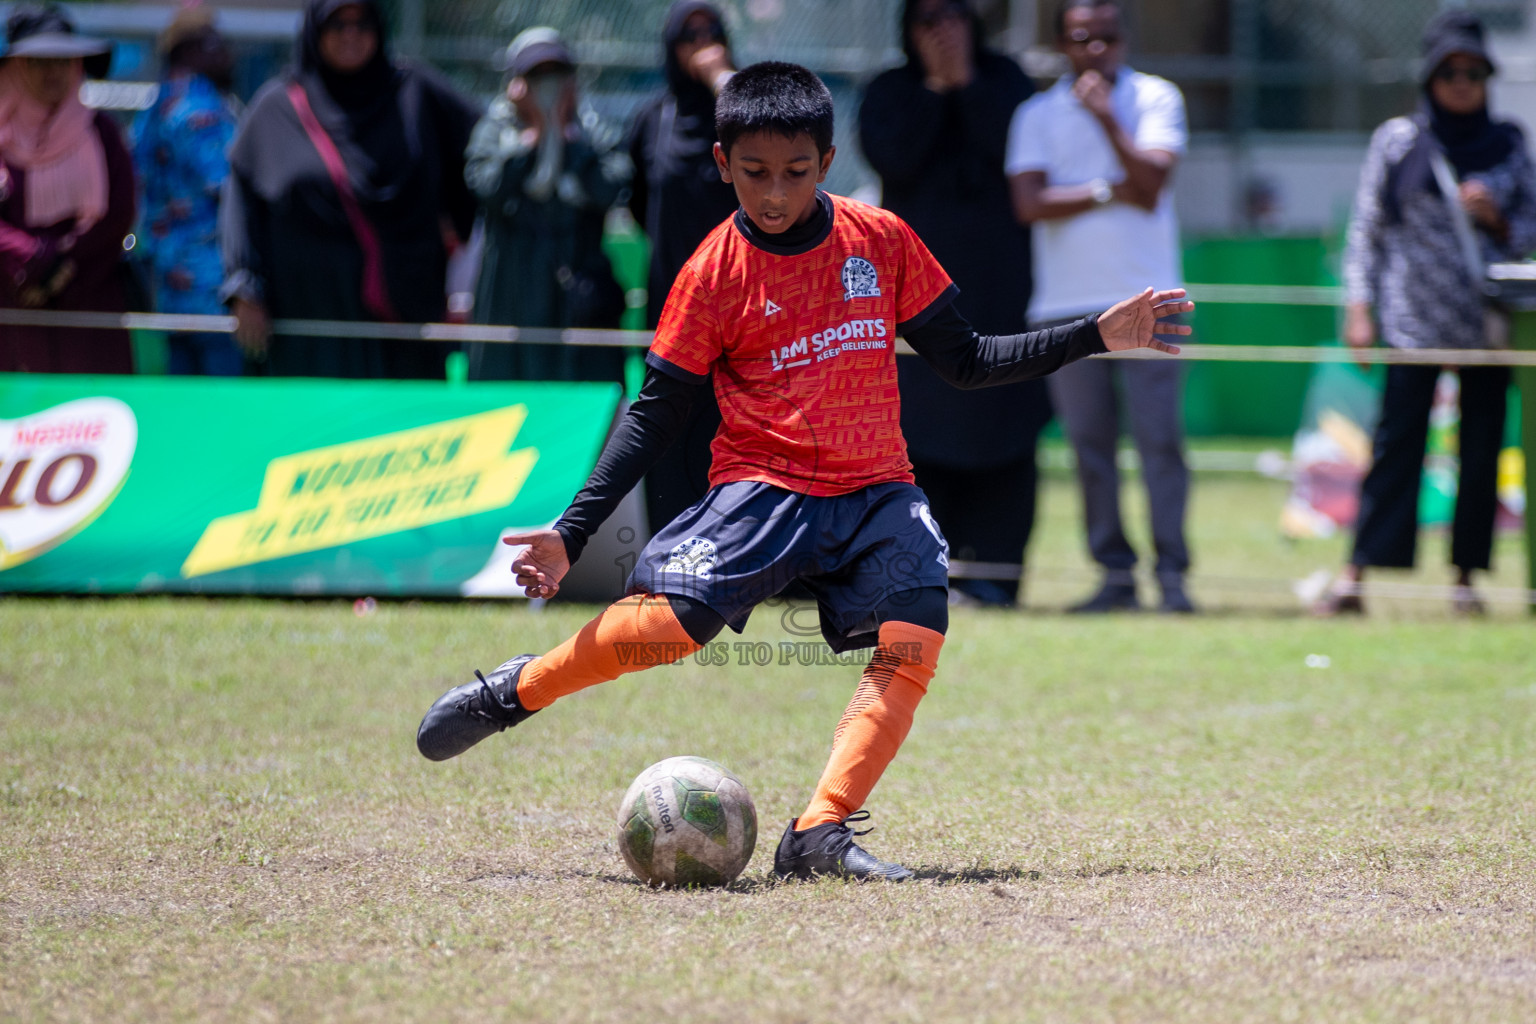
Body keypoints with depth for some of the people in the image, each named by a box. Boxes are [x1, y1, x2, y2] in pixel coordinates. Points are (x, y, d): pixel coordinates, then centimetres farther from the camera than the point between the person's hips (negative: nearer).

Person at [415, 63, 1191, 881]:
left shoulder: (880, 239, 3)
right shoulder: (716, 271, -4)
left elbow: (964, 362, 12)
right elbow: (656, 412, 1)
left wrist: (1097, 336, 4)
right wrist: (571, 532, -5)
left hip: (877, 492, 3)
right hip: (764, 488, -3)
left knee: (913, 645, -22)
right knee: (671, 616, -23)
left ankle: (820, 833, -24)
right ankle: (514, 691, 3)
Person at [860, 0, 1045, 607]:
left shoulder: (1001, 80, 8)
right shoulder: (889, 95, 8)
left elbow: (1014, 148, -9)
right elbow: (893, 160, -10)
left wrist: (966, 80, -10)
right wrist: (934, 86, -10)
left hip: (996, 279, 0)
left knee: (996, 416, -5)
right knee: (921, 424, -6)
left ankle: (988, 564, -5)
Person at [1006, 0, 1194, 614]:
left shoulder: (1155, 98, 6)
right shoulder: (1036, 114, 10)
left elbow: (1151, 183, -8)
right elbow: (1029, 203, -3)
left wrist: (1106, 118, -12)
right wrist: (1110, 193, -6)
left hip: (1146, 297, -2)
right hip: (1065, 305, 2)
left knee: (1159, 437, -8)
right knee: (1090, 445, 1)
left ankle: (1172, 574, -6)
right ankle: (1115, 574, 6)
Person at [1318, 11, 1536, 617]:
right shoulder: (1396, 141, 4)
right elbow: (1366, 229, 5)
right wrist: (1359, 307, -3)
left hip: (1487, 323, 2)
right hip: (1414, 319, -2)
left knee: (1482, 449, 2)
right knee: (1395, 442, -8)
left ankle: (1466, 575, 9)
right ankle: (1355, 574, -9)